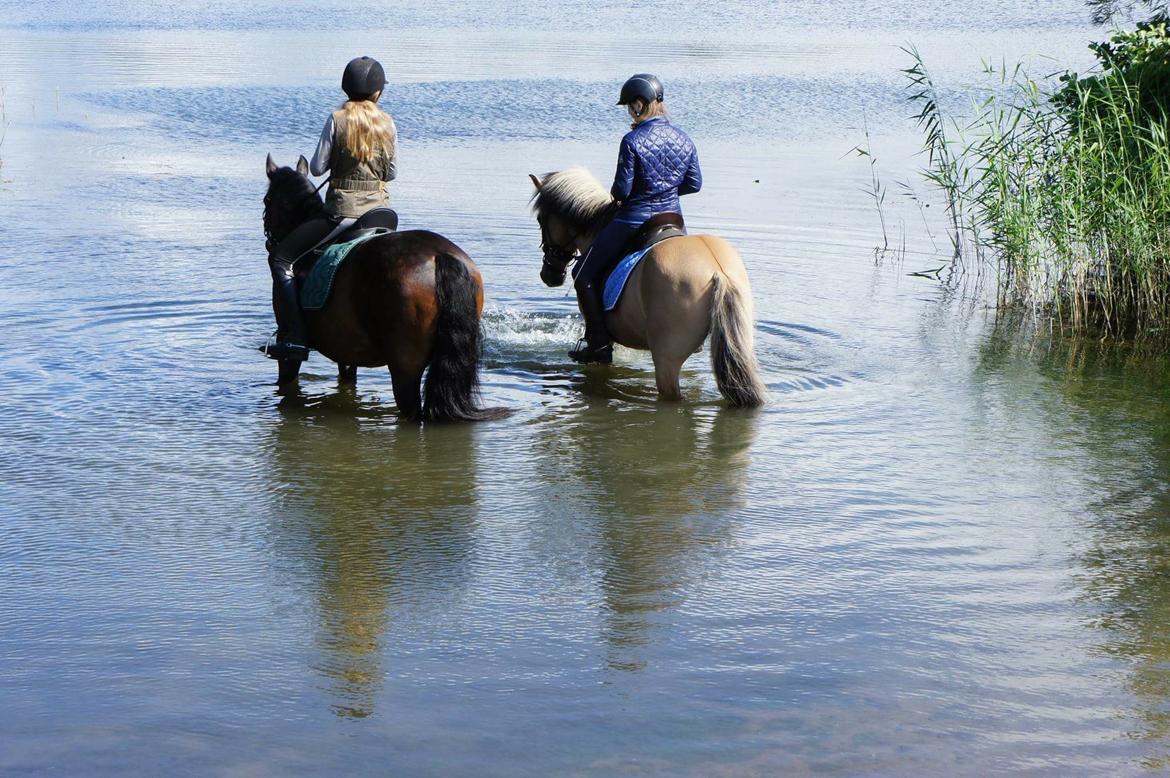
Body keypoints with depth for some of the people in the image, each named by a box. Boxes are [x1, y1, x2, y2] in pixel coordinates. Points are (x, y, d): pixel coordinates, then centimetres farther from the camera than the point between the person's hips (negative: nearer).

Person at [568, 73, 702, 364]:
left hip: (634, 219, -6)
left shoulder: (633, 140, -17)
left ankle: (598, 344, 1)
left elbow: (622, 189, -17)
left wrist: (615, 195, 6)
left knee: (584, 275, 7)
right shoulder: (683, 139, 2)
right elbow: (694, 183, 8)